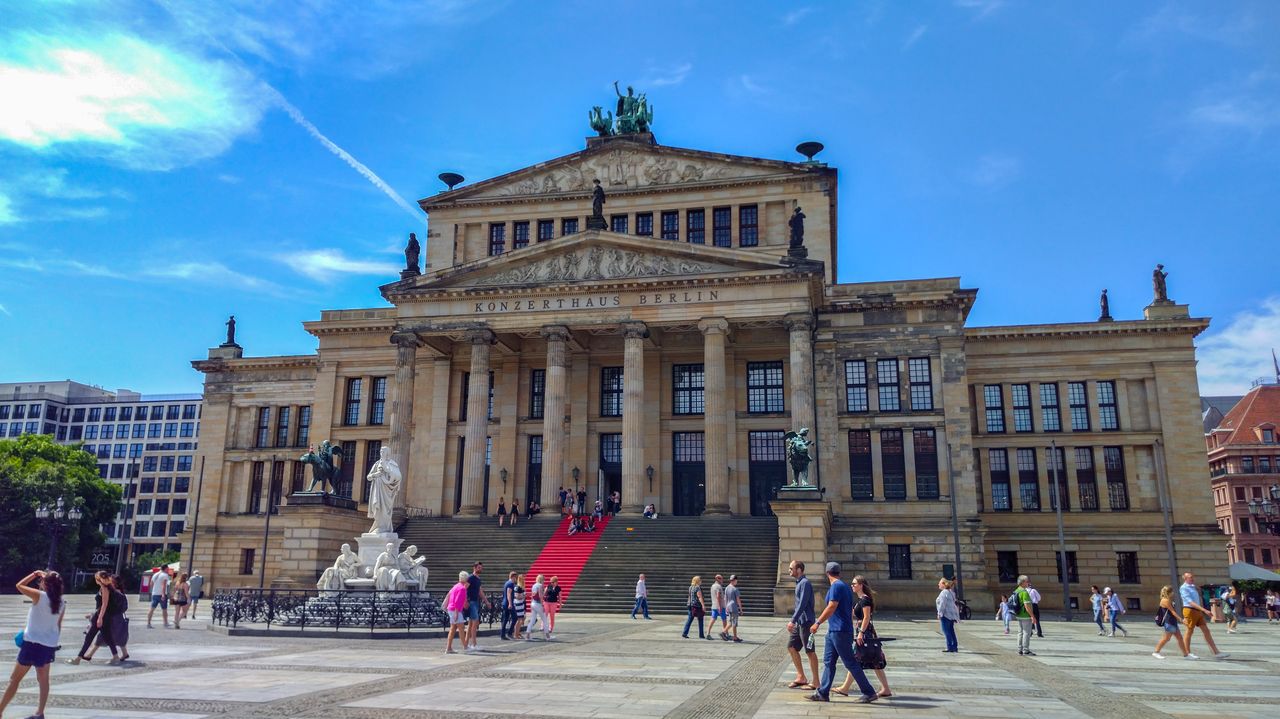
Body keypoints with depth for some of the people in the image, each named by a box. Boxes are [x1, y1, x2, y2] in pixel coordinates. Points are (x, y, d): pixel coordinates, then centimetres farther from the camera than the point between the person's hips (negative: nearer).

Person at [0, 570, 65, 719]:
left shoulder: (39, 596, -15)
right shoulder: (61, 603, 1)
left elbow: (19, 585, -2)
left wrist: (34, 574, 6)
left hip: (32, 643, -5)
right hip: (49, 645, 5)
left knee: (14, 679, 8)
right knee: (43, 680, 14)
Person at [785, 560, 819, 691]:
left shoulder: (805, 583, -15)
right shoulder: (799, 583, 15)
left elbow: (802, 604, -23)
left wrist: (793, 621, -25)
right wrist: (793, 621, 21)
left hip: (806, 622, -10)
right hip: (799, 622, 10)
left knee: (810, 651, -3)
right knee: (791, 647, 11)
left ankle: (815, 682, 5)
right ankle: (801, 677, 19)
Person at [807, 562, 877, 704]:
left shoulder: (836, 586, -14)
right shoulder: (845, 586, 16)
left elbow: (831, 607, -23)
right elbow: (851, 611, 21)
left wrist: (817, 623, -21)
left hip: (840, 631, -10)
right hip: (833, 631, 10)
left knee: (850, 663, -3)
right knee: (828, 662, 9)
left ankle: (869, 693, 3)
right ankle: (823, 693, 10)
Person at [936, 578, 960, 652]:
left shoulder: (944, 593, -15)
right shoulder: (951, 592, 17)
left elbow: (942, 604, -19)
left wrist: (939, 614, -15)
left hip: (946, 615, -10)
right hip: (952, 615, 10)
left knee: (946, 631, -6)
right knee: (951, 631, 14)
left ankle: (950, 648, -7)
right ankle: (955, 647, 17)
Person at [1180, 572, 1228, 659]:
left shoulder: (1193, 587, 15)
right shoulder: (1183, 588, -13)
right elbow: (1191, 602, -22)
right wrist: (1204, 610, -30)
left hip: (1198, 611, 8)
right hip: (1190, 611, -8)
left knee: (1206, 630, 3)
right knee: (1189, 632, 1)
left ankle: (1216, 653, 2)